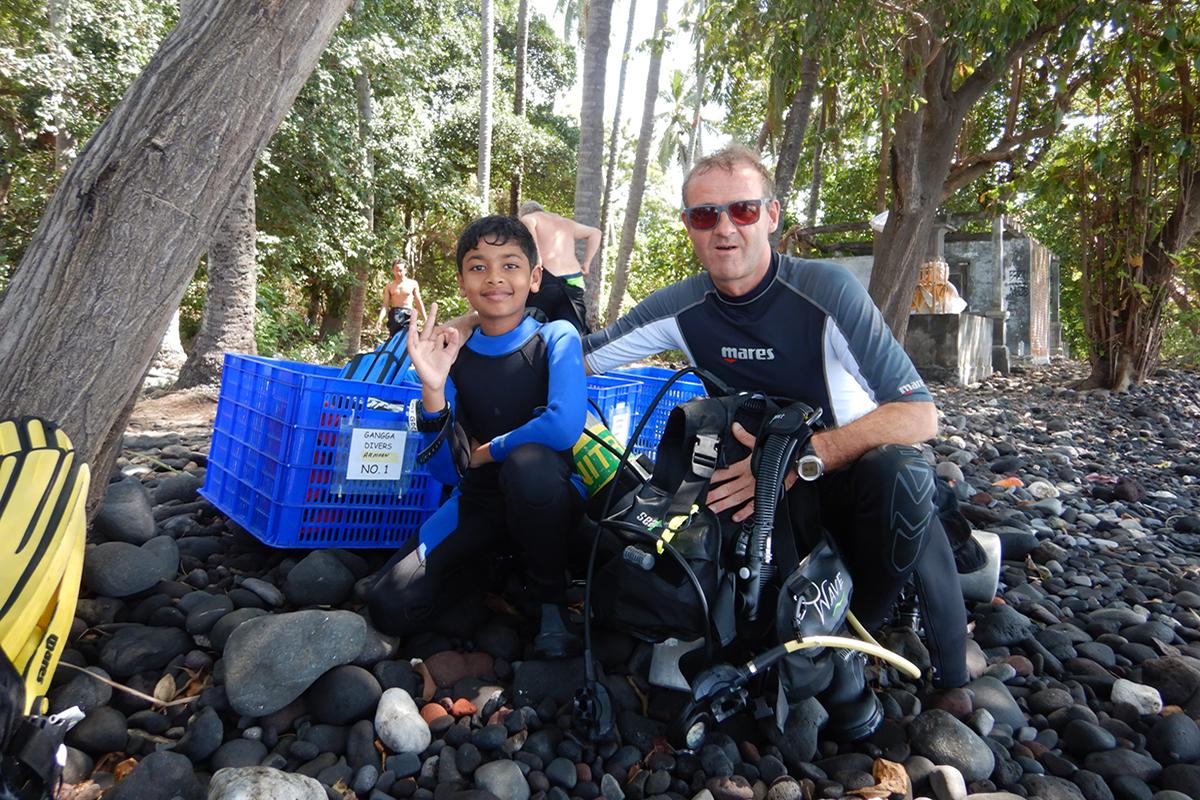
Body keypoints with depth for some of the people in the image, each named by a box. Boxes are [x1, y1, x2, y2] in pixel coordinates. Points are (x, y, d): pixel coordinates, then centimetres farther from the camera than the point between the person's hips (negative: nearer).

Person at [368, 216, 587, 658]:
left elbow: (564, 427, -30)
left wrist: (485, 452, -14)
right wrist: (432, 388, -24)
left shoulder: (556, 338, -11)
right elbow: (446, 471, -8)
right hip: (480, 500, 3)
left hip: (549, 493, -3)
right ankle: (492, 558, 17)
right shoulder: (452, 355, -2)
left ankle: (549, 600, -11)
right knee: (391, 607, -13)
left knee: (529, 461, -39)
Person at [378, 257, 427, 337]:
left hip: (408, 315, -2)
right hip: (394, 315, 2)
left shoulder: (413, 283, 7)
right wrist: (380, 319, -10)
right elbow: (385, 305, 6)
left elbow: (419, 302, 9)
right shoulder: (389, 286, 11)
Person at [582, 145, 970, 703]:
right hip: (770, 488, 4)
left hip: (858, 475, -3)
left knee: (899, 475, -36)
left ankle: (951, 686, -9)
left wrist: (801, 458, -35)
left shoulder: (826, 290, -18)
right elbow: (576, 360, 1)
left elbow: (919, 413, -23)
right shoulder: (681, 309, -7)